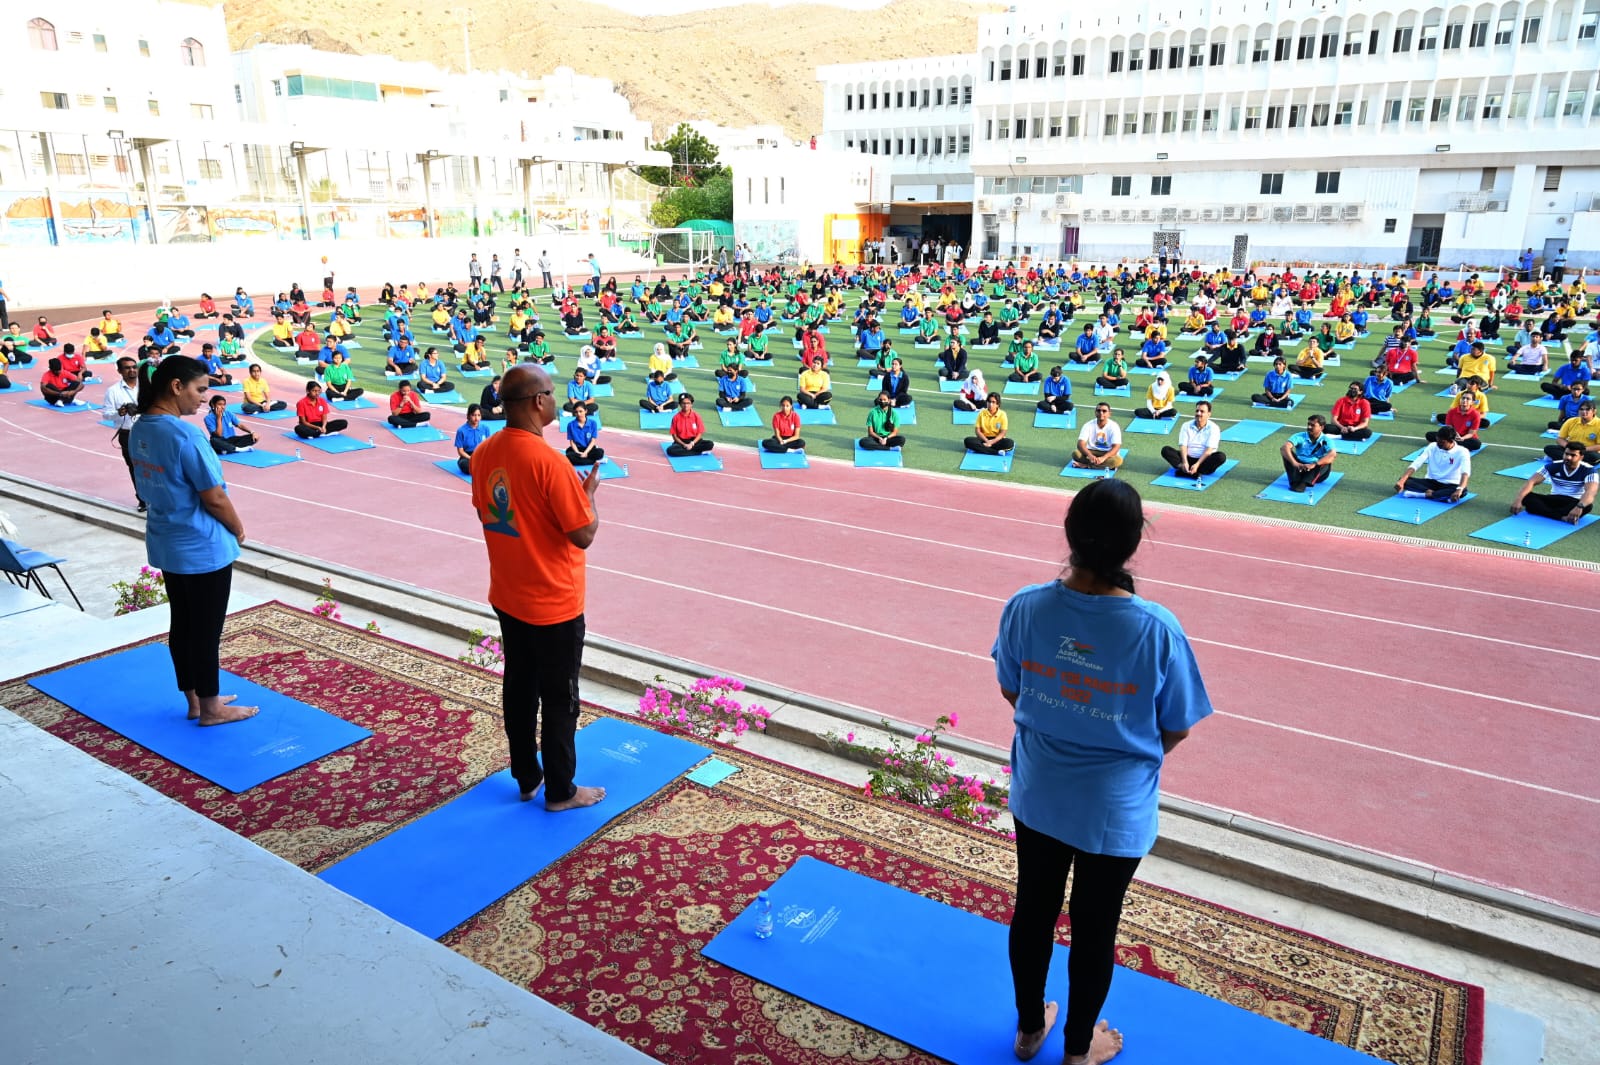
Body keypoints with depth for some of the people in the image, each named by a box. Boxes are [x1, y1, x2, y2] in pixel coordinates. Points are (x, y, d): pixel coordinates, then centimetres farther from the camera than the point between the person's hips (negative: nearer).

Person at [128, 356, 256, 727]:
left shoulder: (139, 430, 3)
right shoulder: (186, 435, -24)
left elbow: (153, 486, 12)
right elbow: (214, 498, -21)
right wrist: (238, 530, -3)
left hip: (166, 542, 9)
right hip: (202, 547, -9)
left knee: (182, 625, 17)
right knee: (206, 630, 5)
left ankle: (194, 700, 30)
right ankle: (210, 708, 18)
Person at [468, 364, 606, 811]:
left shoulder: (484, 453, -2)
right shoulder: (549, 462, -25)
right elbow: (584, 534, -21)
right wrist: (589, 492, -3)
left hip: (507, 598, 7)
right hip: (554, 605, -7)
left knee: (519, 688, 19)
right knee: (559, 700, 8)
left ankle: (526, 777, 34)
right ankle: (560, 791, 23)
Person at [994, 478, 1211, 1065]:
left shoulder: (1026, 607, -19)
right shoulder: (1157, 628, -26)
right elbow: (1175, 730, -11)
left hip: (1038, 795, 3)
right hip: (1115, 808, -2)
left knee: (1033, 911, 23)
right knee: (1094, 930, 20)